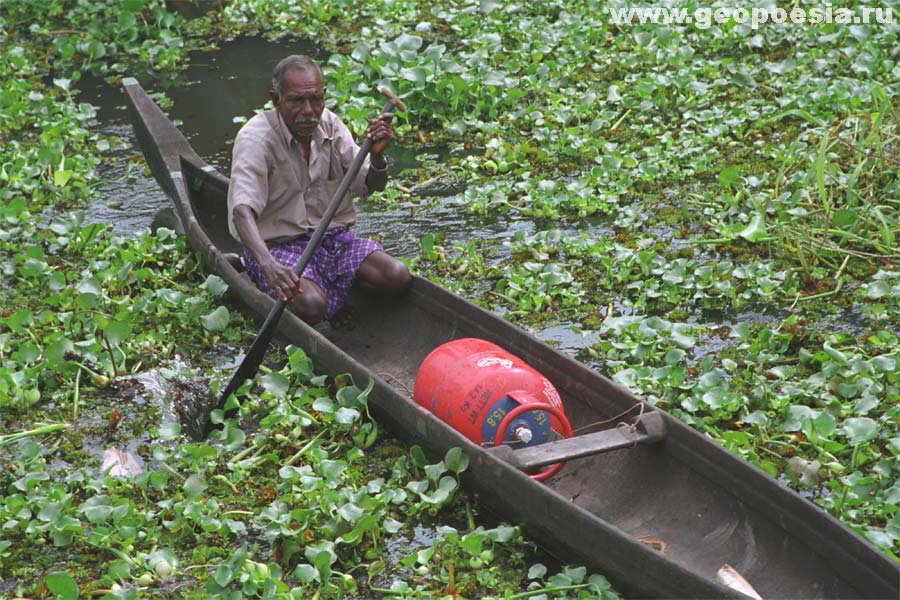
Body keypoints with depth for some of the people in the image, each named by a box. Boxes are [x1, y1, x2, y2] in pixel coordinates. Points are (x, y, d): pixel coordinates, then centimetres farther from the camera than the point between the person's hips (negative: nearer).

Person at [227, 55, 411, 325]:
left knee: (398, 278, -15)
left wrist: (377, 155, -17)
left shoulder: (329, 124, 2)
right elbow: (242, 211, -31)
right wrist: (268, 264, -49)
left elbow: (371, 186, 7)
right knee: (311, 305, -32)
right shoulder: (255, 138, -17)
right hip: (278, 245, -6)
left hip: (334, 236, 6)